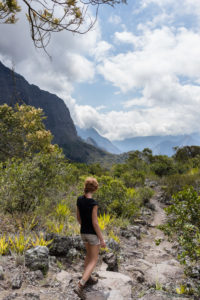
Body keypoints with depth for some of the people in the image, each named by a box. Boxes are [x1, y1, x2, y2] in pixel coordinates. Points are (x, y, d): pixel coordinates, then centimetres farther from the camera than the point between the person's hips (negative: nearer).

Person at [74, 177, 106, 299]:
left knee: (89, 254, 27)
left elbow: (78, 217, 6)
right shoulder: (93, 203, -25)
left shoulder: (79, 199, -5)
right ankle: (80, 286, -2)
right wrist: (102, 239, -13)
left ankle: (88, 278, 41)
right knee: (94, 260, 7)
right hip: (93, 234, -7)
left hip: (83, 232, 7)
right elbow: (95, 223, -22)